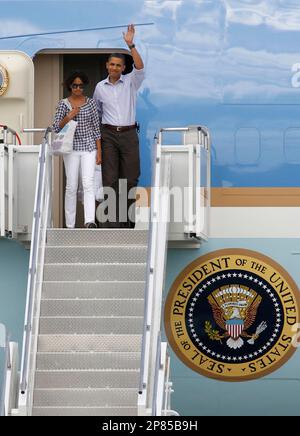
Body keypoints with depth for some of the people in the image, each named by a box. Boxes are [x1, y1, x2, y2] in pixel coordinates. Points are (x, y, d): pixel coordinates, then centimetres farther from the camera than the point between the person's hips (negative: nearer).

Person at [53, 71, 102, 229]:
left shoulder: (91, 103, 5)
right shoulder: (64, 104, 3)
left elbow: (96, 128, 6)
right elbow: (56, 128, 0)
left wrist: (99, 151, 1)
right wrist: (69, 116, -16)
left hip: (89, 148, 0)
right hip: (71, 149, 0)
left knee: (88, 184, -14)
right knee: (71, 186, 2)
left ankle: (90, 221, -24)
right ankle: (70, 225, 9)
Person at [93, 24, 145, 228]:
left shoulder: (131, 82, 1)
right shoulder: (100, 87, 8)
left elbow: (140, 67, -19)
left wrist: (131, 45, -26)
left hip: (129, 134, -1)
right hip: (108, 135, 1)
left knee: (130, 177, 2)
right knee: (110, 178, -3)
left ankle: (128, 217, 13)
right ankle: (114, 220, 0)